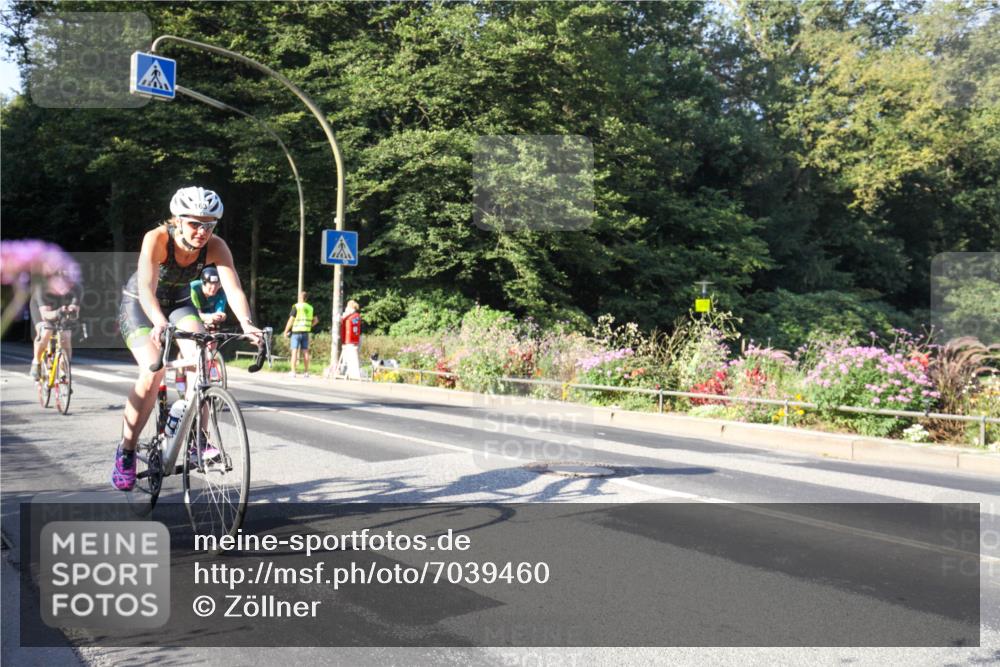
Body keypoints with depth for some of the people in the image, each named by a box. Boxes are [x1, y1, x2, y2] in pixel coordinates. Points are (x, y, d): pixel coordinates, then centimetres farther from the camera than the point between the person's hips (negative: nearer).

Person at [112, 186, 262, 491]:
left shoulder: (215, 247, -23)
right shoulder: (157, 239, -32)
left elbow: (234, 288, -34)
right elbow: (146, 288, -44)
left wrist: (246, 323, -53)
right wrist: (160, 323, -62)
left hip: (179, 303, 3)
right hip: (139, 305, -3)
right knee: (153, 371, -23)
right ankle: (125, 452, -7)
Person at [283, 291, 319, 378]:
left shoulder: (296, 307, -8)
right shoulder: (310, 308, 9)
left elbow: (291, 320, -10)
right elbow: (316, 320, 11)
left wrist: (286, 331, -3)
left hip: (296, 331, -5)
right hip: (306, 332, 5)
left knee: (294, 351, -3)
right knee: (305, 352, 8)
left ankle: (293, 372, -5)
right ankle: (306, 372, 8)